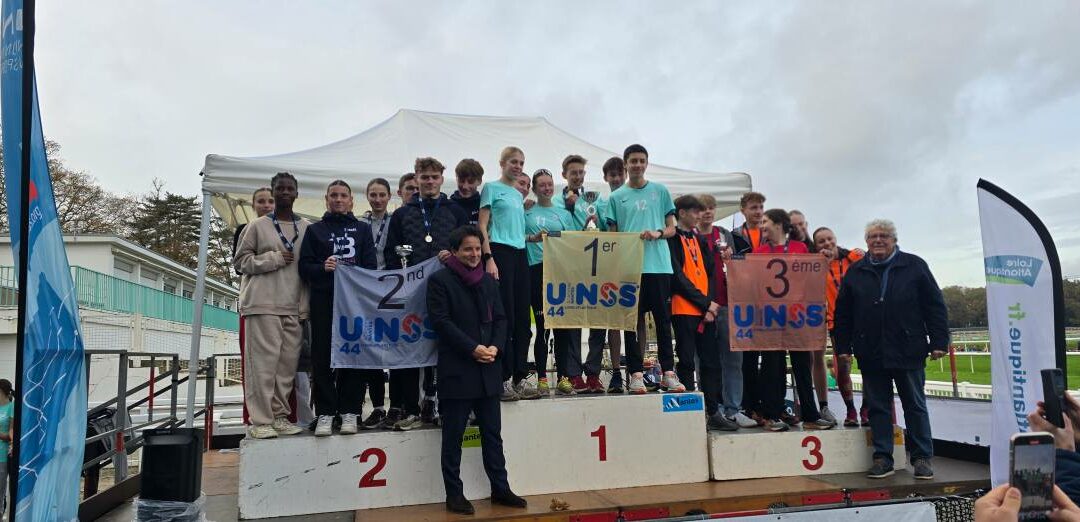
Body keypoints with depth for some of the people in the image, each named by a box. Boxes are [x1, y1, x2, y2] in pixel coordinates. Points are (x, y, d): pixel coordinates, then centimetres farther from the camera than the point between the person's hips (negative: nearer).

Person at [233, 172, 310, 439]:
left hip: (294, 306, 3)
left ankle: (280, 416, 14)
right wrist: (273, 259, -8)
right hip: (263, 304, -3)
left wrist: (306, 305, 6)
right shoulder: (258, 226, 5)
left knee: (288, 362, 3)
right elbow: (240, 261, 6)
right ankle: (260, 420, 1)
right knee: (263, 361, -6)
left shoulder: (306, 227, 11)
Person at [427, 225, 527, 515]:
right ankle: (454, 494, 15)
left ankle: (500, 489, 21)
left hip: (488, 370, 5)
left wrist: (496, 346, -6)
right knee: (453, 436, 5)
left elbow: (500, 318, 13)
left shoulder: (488, 280, 14)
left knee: (493, 434, 12)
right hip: (456, 370, -5)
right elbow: (441, 321, -12)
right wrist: (473, 348, -17)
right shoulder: (439, 280, -3)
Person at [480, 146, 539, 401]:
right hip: (500, 252, -7)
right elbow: (482, 226, -5)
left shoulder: (519, 195, 22)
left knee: (522, 316, 5)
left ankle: (520, 377, 12)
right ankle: (503, 379, -2)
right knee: (504, 316, -8)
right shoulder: (492, 188, 2)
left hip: (520, 254, 7)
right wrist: (489, 258, -15)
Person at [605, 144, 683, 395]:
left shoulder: (660, 191, 12)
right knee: (632, 320, 2)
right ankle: (636, 373, 7)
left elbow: (672, 228, 12)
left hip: (659, 264, 0)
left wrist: (658, 233, -10)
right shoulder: (616, 197, 10)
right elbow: (612, 235, 10)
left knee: (663, 319, 2)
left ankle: (668, 372, 9)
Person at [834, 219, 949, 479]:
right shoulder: (855, 272, 8)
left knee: (915, 406, 9)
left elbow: (935, 306, 2)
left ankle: (922, 458, 19)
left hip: (908, 352, -1)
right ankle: (882, 458, 13)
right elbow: (842, 313, 8)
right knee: (878, 407, 6)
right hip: (870, 355, 2)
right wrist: (843, 347, 3)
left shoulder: (914, 266, 4)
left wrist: (938, 342, -5)